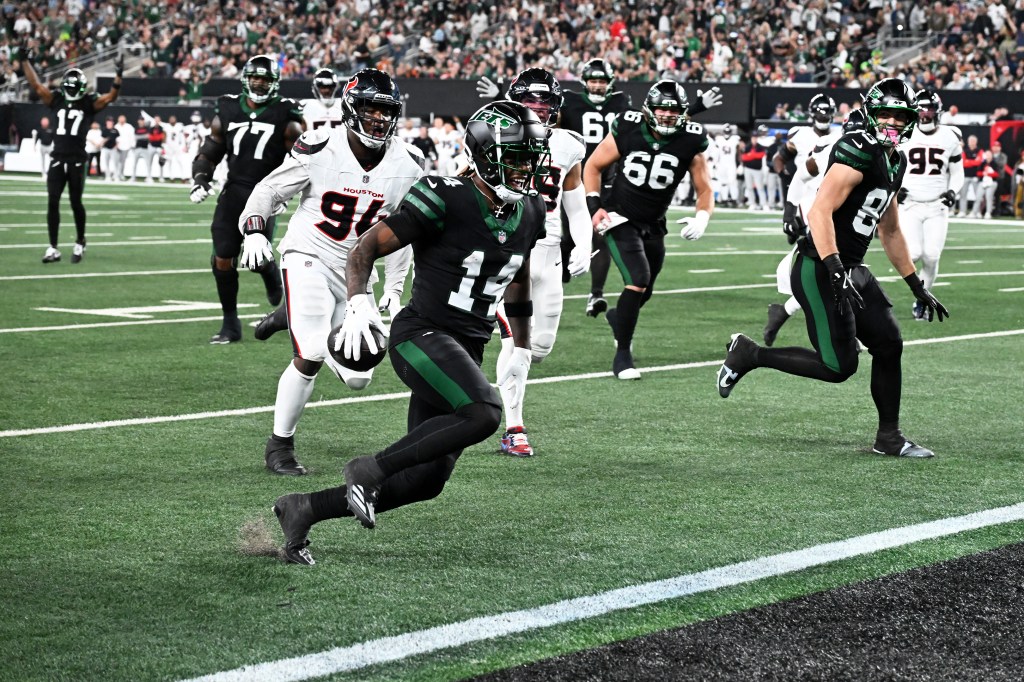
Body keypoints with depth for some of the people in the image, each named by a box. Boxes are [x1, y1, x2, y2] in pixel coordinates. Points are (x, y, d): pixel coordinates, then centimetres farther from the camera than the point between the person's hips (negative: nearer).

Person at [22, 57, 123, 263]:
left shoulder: (89, 103, 3)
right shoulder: (56, 100, 11)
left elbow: (111, 97, -9)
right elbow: (35, 85, 10)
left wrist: (118, 76, -21)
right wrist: (24, 61, 7)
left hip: (77, 160, -3)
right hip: (57, 159, 3)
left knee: (76, 203, 4)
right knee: (52, 202, -2)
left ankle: (80, 243, 25)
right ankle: (53, 248, 3)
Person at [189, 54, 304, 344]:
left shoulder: (284, 116, -2)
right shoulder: (227, 110, 7)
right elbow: (209, 152, 15)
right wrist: (200, 179, -1)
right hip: (232, 192, 3)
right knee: (222, 260, -2)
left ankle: (274, 279, 23)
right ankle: (230, 324, 11)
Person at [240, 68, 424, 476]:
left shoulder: (406, 167, -2)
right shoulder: (321, 148, -14)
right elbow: (270, 190, -3)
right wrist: (254, 230, -19)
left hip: (354, 272, 5)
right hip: (309, 259, -5)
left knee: (356, 378, 1)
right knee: (310, 357, -21)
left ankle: (299, 321, 30)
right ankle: (279, 445, -2)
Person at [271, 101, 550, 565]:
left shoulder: (529, 214, 7)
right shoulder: (446, 201, -14)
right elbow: (367, 248, -11)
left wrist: (522, 348, 29)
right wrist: (358, 303, -26)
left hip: (466, 351, 8)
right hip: (421, 335, -8)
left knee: (425, 481, 3)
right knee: (483, 414, -33)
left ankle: (303, 509, 16)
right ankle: (370, 470, -15)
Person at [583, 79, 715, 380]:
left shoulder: (690, 142, -10)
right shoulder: (626, 130, -15)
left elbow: (705, 190, -1)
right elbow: (593, 166, 0)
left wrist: (701, 219, -20)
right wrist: (595, 205, -11)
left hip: (653, 225, 4)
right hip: (621, 218, -4)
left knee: (644, 294, 13)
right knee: (638, 280, -22)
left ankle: (618, 317, 50)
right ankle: (622, 354, -9)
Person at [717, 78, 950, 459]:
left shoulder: (895, 162, 15)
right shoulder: (858, 151, -16)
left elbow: (890, 231, 26)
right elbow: (820, 212, -24)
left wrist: (917, 287, 26)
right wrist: (835, 272, -31)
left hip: (851, 270, 9)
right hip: (819, 270, -9)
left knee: (889, 345, 7)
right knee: (839, 366, -9)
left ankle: (889, 436, 19)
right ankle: (748, 355, 6)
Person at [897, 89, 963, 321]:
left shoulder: (950, 138, 1)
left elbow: (957, 173, 11)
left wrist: (952, 191, -9)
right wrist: (895, 187, -13)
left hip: (937, 207, 1)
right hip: (910, 205, -1)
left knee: (931, 257, -6)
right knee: (914, 254, -17)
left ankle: (921, 300, 14)